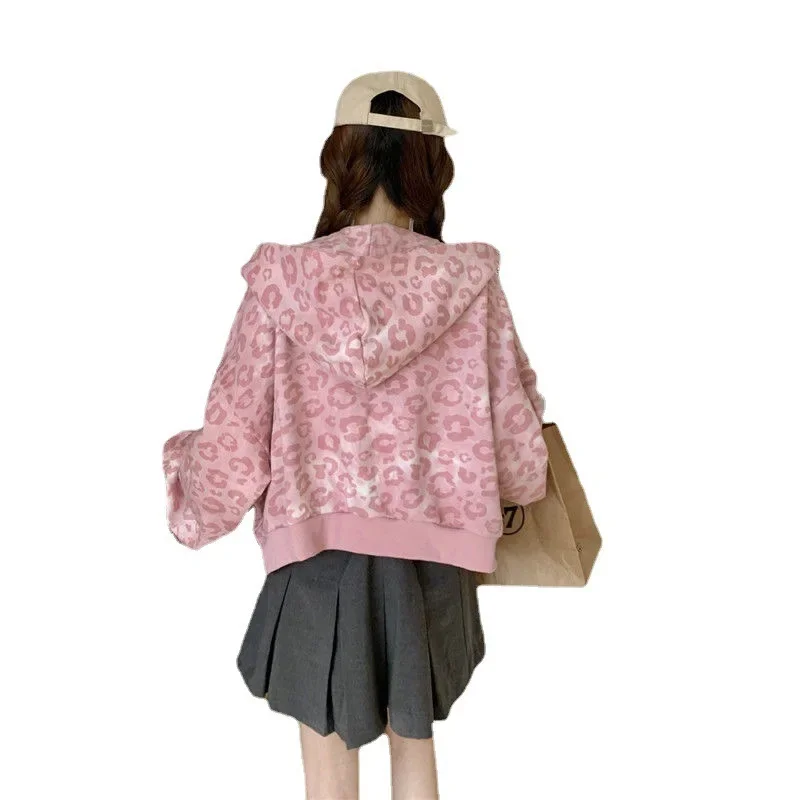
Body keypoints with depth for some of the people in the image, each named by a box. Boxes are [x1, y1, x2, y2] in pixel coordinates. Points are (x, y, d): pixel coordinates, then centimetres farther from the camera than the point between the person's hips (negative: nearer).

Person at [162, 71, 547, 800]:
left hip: (319, 557, -1)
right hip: (429, 562, 2)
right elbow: (516, 440, -5)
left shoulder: (283, 280, -11)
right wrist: (519, 480, 19)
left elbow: (236, 440, -7)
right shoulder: (470, 281, -9)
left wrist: (193, 506, 15)